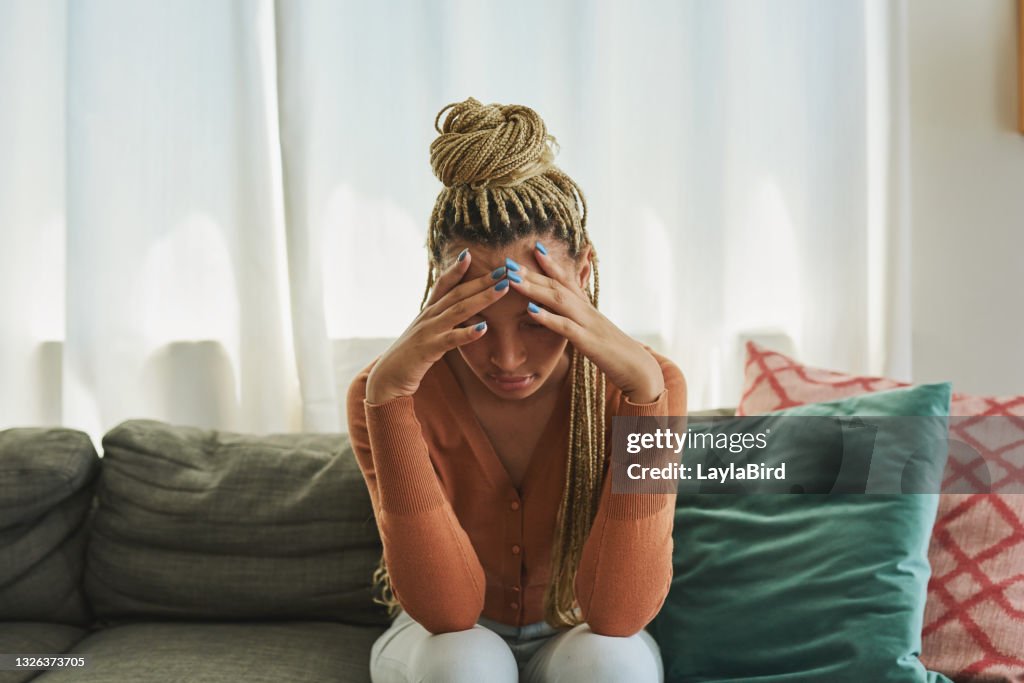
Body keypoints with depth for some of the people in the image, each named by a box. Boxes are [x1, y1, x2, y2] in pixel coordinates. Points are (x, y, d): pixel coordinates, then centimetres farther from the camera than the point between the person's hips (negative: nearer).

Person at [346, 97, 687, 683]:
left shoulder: (647, 382, -24)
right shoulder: (390, 392, -23)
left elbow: (618, 614, -31)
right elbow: (448, 609, -30)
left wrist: (643, 389, -42)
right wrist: (388, 395, -40)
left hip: (576, 636, 1)